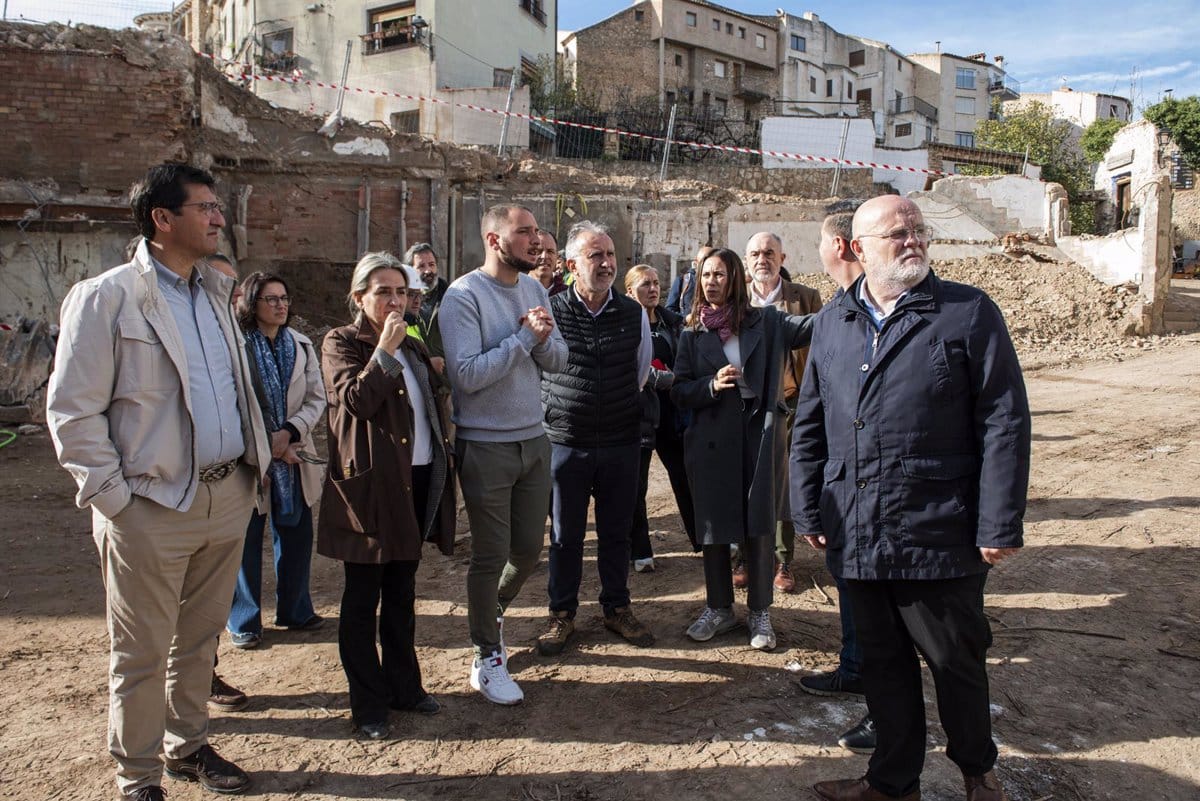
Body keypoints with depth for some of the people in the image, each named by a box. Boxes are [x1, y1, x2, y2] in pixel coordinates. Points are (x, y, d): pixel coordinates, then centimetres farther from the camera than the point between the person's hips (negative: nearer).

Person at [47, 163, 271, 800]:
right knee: (142, 652, 9)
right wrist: (114, 498, -12)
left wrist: (254, 463, 11)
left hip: (227, 496, 6)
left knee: (199, 639, 19)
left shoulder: (216, 292, 11)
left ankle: (188, 746, 37)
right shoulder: (106, 297, -9)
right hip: (154, 506, -6)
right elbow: (72, 412, -10)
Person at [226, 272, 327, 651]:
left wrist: (290, 432, -12)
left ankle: (294, 610, 27)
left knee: (297, 534, 11)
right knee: (246, 539, 5)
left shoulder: (301, 345, 7)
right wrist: (267, 445, -15)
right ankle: (243, 620, 20)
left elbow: (317, 398, 4)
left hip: (294, 456, 5)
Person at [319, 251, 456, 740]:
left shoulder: (412, 347, 17)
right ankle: (368, 704, 14)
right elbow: (356, 399, -19)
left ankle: (404, 685, 28)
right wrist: (384, 350, -18)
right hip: (370, 484, -6)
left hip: (417, 479, 7)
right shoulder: (340, 343, -3)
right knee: (363, 598, 4)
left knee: (402, 593, 16)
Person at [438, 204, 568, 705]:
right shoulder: (464, 296, -14)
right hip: (486, 446, -6)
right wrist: (524, 336, -19)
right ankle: (487, 659, 22)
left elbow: (558, 360, 6)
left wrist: (543, 338, -15)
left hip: (534, 438, 6)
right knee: (491, 555, 4)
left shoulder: (533, 288, 7)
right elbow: (468, 374, -22)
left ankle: (490, 612, 43)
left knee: (529, 547, 15)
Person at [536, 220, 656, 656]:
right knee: (565, 534, 9)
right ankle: (562, 614, 25)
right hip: (565, 443, -2)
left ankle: (616, 608, 30)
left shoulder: (634, 313, 1)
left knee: (617, 532, 13)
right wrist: (564, 410, 10)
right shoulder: (550, 311, -8)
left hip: (621, 443, 2)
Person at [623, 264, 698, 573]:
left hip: (671, 413, 5)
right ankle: (640, 552, 17)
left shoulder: (673, 322, 10)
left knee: (686, 477, 10)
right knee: (636, 485, 5)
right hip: (639, 413, -4)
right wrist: (671, 378, -14)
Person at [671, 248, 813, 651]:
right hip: (712, 440, 2)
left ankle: (760, 613, 21)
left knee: (760, 528, 5)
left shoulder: (766, 323, 2)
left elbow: (815, 325, -14)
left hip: (760, 437, -1)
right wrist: (712, 385, -15)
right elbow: (679, 391, 4)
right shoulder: (693, 333, 6)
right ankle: (718, 608, 27)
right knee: (713, 527, 9)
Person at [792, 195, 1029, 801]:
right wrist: (808, 511, 8)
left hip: (939, 537, -3)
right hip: (857, 538, 4)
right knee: (882, 662, 17)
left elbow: (1004, 423, -8)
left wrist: (999, 525, -11)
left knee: (956, 660, 13)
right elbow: (809, 426, 13)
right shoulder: (832, 323, 9)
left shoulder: (969, 313, -4)